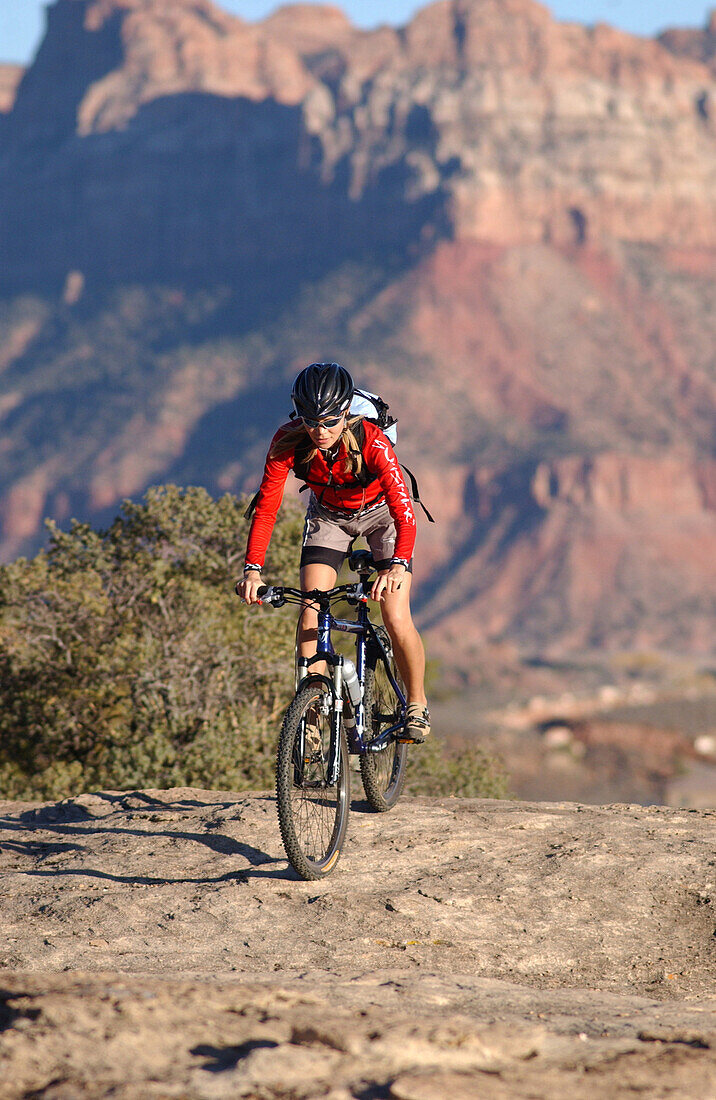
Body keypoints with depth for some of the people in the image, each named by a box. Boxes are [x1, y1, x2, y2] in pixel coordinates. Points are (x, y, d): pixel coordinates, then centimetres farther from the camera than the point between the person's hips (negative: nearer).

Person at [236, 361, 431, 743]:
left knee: (396, 619, -13)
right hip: (328, 515, 3)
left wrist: (398, 566, -58)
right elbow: (266, 507, -26)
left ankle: (417, 706, 11)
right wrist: (253, 569, -39)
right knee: (311, 612, -14)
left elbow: (404, 512, -42)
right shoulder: (288, 442, -29)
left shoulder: (371, 441, -37)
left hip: (379, 512, -2)